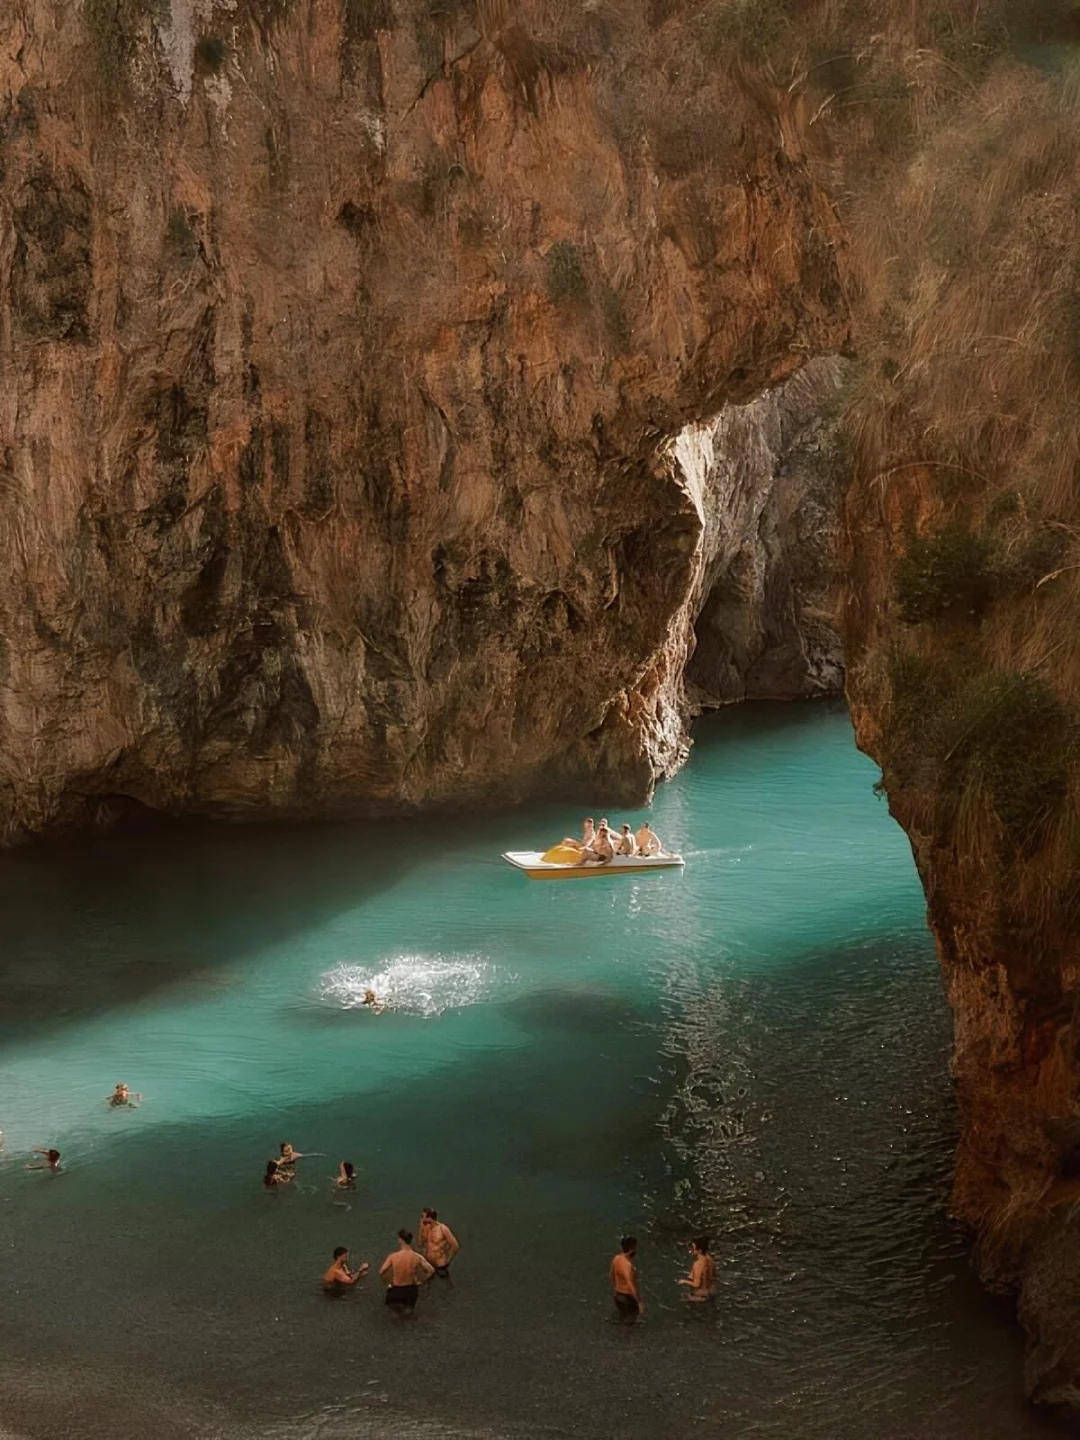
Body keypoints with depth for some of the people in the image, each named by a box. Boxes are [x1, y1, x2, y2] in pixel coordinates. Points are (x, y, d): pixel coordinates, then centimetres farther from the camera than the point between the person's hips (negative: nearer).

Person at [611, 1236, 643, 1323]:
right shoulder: (627, 1265, -32)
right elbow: (631, 1286, -32)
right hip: (628, 1298, -8)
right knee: (628, 1323, 9)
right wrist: (640, 1302, -26)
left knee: (623, 1320, 24)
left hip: (619, 1295, 8)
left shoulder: (616, 1259, -5)